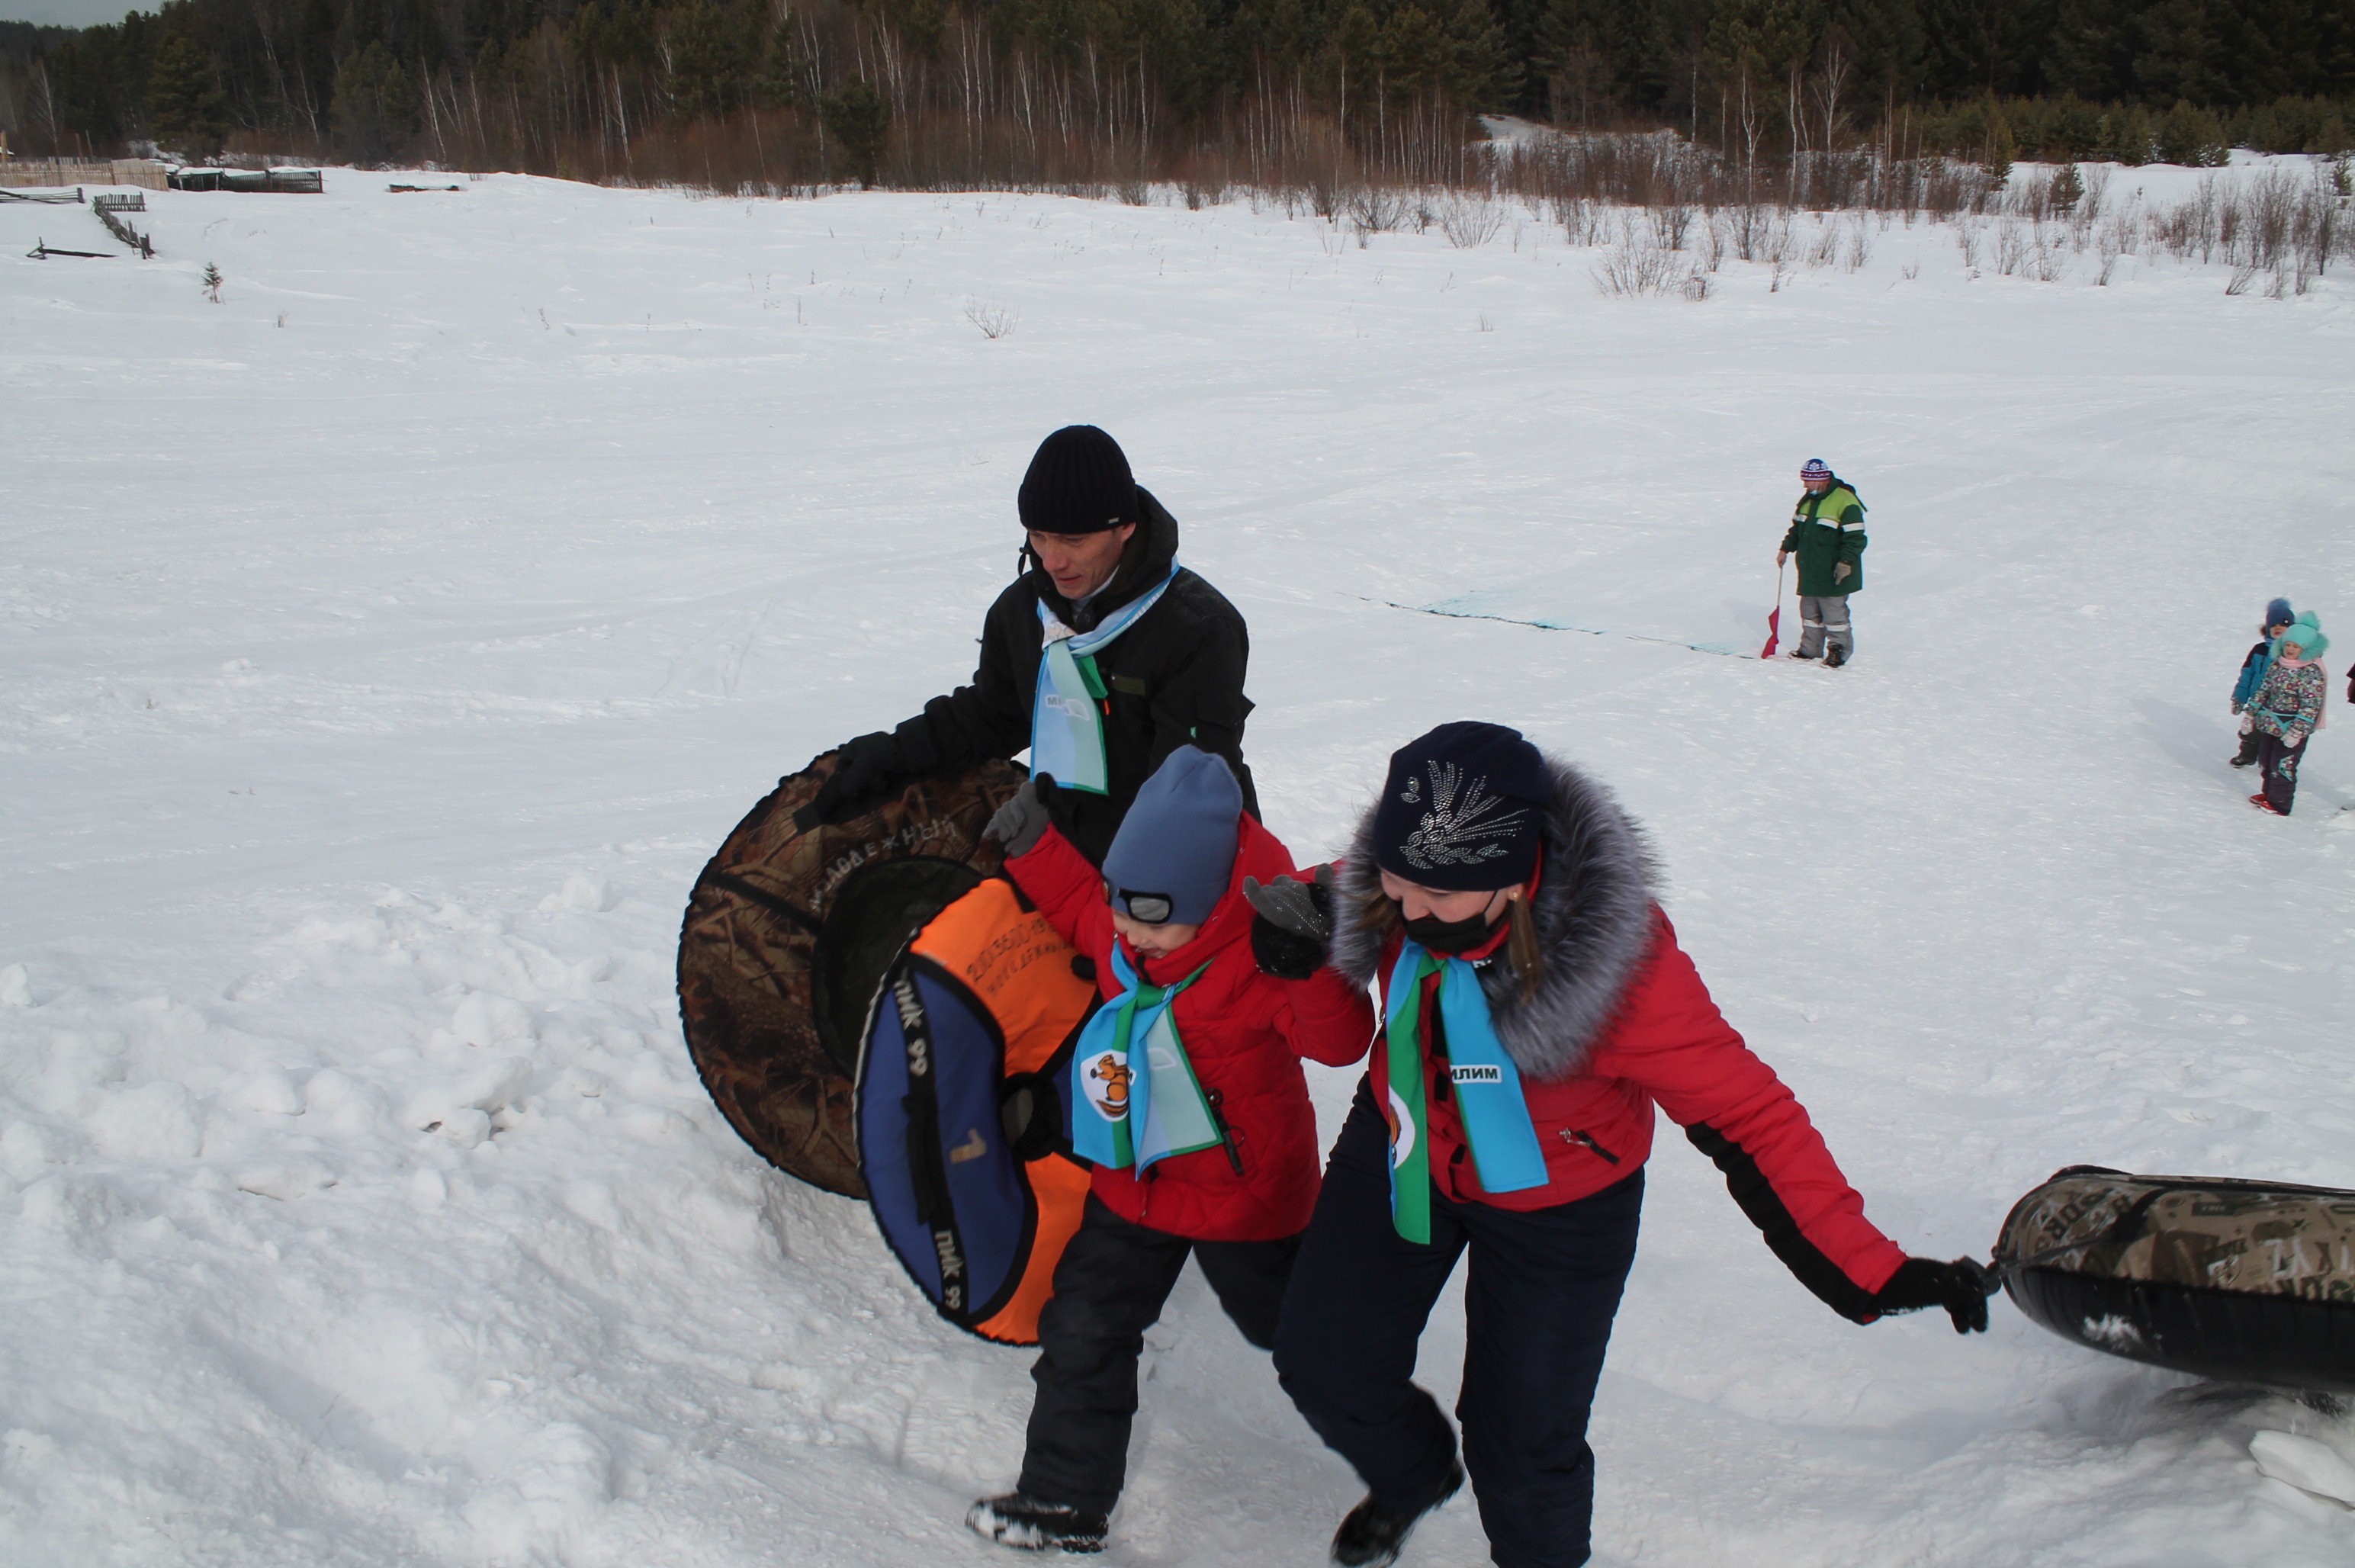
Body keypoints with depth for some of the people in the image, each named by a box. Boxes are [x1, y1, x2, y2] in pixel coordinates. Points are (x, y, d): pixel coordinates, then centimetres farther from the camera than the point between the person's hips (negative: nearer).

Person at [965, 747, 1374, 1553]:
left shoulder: (1259, 957, -29)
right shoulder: (1120, 930, -8)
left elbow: (1341, 1038, -37)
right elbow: (1080, 906, 15)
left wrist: (1309, 970, -54)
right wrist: (1034, 846, 4)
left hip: (1243, 1191, -6)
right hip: (1131, 1182, 6)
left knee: (1286, 1325, 18)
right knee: (1083, 1331, 9)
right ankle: (1065, 1500, 23)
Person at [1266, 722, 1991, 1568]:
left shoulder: (1618, 959, -39)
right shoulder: (1382, 890, -26)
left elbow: (1744, 1113, -31)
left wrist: (1866, 1271, -34)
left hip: (1555, 1205, -4)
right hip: (1403, 1149, 4)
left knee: (1523, 1442, 8)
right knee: (1322, 1364, 12)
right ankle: (1411, 1476, 48)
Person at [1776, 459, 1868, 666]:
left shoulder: (1845, 502, -17)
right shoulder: (1808, 499, 9)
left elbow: (1855, 538, -18)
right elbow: (1797, 527, 23)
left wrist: (1846, 562, -24)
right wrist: (1786, 548, 16)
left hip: (1832, 575, -8)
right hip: (1809, 572, 8)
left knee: (1834, 612, -1)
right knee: (1809, 611, 14)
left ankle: (1839, 651, 11)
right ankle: (1810, 649, 25)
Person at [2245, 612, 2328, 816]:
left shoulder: (2312, 673, -18)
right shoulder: (2277, 666, 5)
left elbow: (2310, 706, -21)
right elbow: (2264, 691, 14)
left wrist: (2297, 731, -24)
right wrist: (2251, 713, 13)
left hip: (2291, 730, -8)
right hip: (2268, 725, 8)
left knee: (2283, 766, -2)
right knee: (2266, 762, 19)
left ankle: (2280, 803, 8)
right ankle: (2269, 794, 35)